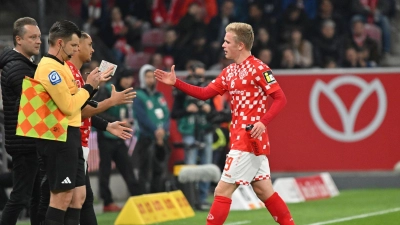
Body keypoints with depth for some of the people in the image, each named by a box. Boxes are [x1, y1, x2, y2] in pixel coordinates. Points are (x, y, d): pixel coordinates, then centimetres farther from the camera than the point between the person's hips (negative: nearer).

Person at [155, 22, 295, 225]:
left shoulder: (258, 69, -12)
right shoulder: (229, 72, 13)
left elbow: (280, 98, -14)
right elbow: (204, 94, 15)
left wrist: (263, 122, -26)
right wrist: (176, 83, 6)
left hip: (250, 139, -9)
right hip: (239, 138, 9)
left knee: (222, 191, -7)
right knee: (264, 191, 12)